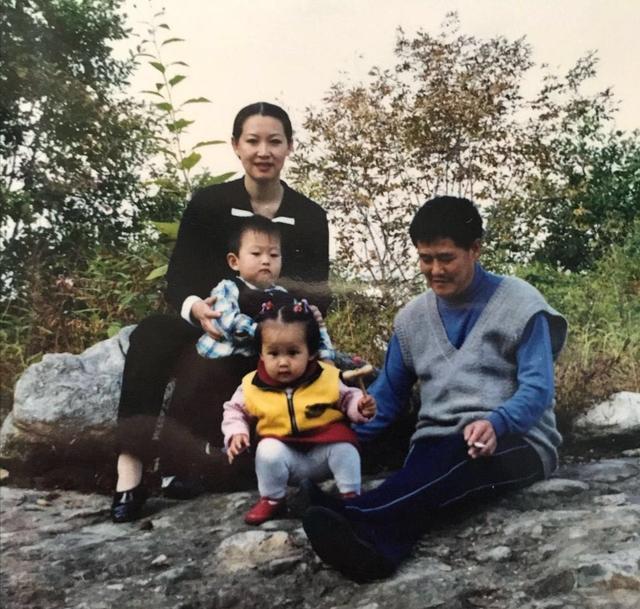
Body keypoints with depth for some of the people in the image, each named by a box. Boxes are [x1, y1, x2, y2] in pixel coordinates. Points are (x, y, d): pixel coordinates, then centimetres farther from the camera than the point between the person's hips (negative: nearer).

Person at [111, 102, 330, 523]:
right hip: (206, 328, 1)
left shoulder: (310, 217, 3)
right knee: (151, 334, -33)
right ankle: (131, 464, -37)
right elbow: (178, 280, -4)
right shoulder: (208, 204, 1)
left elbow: (319, 298, 4)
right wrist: (196, 308, -28)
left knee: (205, 370, -35)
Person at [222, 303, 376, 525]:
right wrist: (236, 434, -11)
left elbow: (347, 399, 5)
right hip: (284, 452, 1)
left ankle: (351, 495, -7)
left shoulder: (328, 378, -11)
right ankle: (271, 499, -3)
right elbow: (234, 410, 7)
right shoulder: (252, 387, -10)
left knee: (344, 445, -28)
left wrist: (360, 408, -17)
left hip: (325, 450, -1)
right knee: (268, 451, -28)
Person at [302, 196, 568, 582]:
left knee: (459, 456, -39)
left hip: (516, 443, -3)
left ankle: (354, 521, -59)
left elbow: (537, 389, -11)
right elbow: (388, 395, 14)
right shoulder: (412, 318, 11)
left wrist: (494, 424, -34)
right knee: (428, 479, -35)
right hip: (438, 447, 4)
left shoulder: (521, 304, -3)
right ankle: (376, 547, -63)